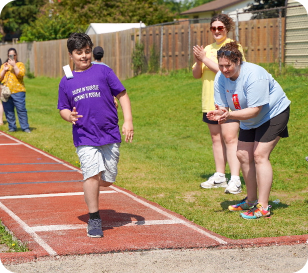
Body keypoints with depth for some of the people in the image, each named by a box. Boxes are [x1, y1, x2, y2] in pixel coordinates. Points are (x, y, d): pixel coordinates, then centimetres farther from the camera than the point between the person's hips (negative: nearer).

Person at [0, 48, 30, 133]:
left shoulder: (20, 64, 7)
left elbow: (21, 75, -10)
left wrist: (14, 65, -13)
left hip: (17, 91, -4)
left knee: (21, 110, -8)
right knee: (8, 111, 3)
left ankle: (25, 128, -4)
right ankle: (12, 127, 12)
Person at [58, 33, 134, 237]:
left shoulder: (103, 72, 2)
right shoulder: (66, 81, 7)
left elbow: (122, 94, 3)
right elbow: (63, 108, 15)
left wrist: (128, 120, -7)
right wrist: (69, 116, -9)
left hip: (110, 135, 0)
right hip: (85, 138, 0)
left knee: (107, 181, 4)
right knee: (92, 174, -17)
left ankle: (91, 189, 40)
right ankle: (94, 219, -5)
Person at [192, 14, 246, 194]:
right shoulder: (208, 49, 15)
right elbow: (196, 75, 13)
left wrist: (205, 59, -15)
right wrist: (198, 62, -8)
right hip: (210, 102, 7)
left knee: (230, 138, -13)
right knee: (216, 138, 12)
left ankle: (235, 180, -14)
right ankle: (220, 176, 21)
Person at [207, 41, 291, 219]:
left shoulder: (253, 75, -33)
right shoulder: (220, 78, -11)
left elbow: (254, 110, -34)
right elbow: (222, 106, -9)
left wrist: (229, 115, -45)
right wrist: (219, 114, -33)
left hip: (273, 113, -8)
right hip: (249, 121, 8)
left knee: (260, 155, -18)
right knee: (243, 155, 6)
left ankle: (263, 207, -17)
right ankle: (252, 200, 23)